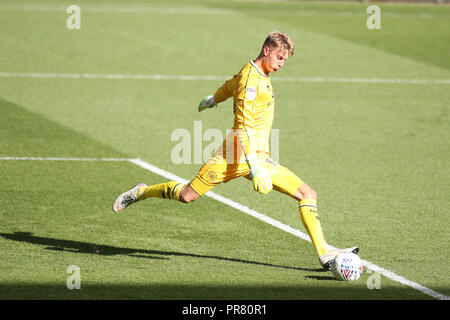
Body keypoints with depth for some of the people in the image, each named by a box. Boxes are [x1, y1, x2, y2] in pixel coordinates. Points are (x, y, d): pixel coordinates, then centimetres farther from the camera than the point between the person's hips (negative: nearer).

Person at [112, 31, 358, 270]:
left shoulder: (261, 75, 14)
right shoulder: (250, 79, -16)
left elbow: (229, 86, 35)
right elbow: (244, 127, -24)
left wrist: (211, 101, 57)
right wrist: (255, 169, -31)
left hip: (259, 158, 9)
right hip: (238, 157, -9)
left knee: (308, 195, -4)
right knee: (188, 195, -5)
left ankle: (324, 253, -5)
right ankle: (141, 193, 21)